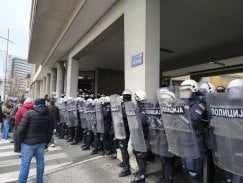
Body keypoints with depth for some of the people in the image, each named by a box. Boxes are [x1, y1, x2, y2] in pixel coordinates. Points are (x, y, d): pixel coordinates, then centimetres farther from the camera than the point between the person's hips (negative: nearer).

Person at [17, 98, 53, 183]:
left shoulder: (29, 113, -11)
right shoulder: (49, 115, 4)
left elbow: (21, 128, -14)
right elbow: (50, 131, 8)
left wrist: (20, 140, 1)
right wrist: (46, 143, 17)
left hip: (29, 143, -5)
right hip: (41, 142, 5)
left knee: (25, 164, 5)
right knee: (40, 162, 15)